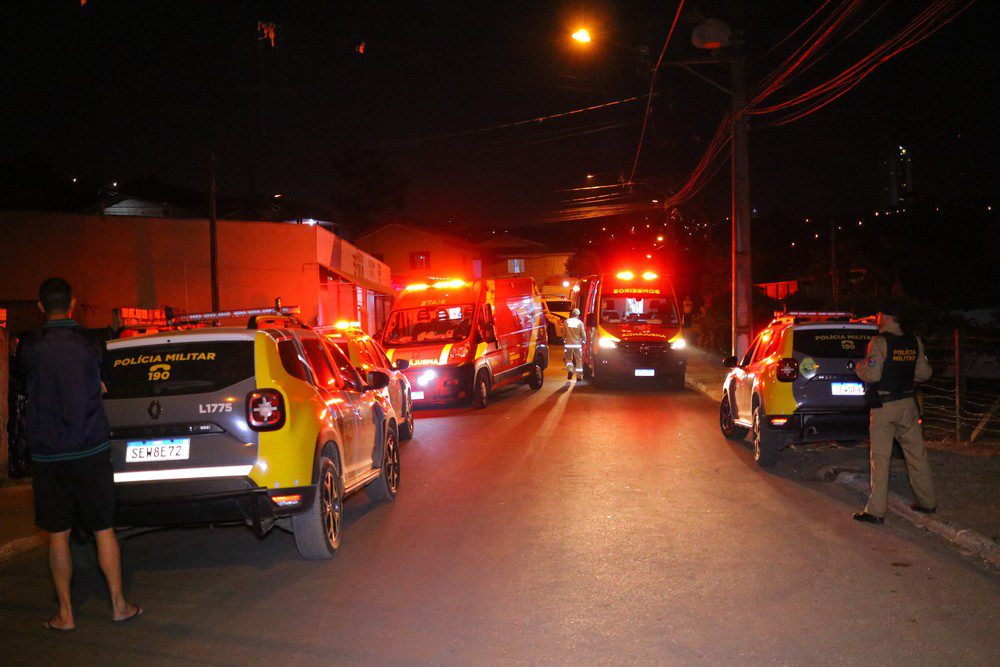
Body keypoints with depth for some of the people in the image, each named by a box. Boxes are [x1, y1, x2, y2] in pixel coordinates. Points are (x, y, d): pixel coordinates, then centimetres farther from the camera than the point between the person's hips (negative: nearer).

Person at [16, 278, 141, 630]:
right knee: (104, 529, 9)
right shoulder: (91, 345, -5)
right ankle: (119, 605, 16)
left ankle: (65, 614, 15)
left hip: (46, 455, 0)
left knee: (58, 535, 8)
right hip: (90, 452, 0)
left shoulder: (28, 349, -6)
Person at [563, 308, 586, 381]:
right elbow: (583, 335, -5)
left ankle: (570, 369, -14)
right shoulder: (580, 323, -7)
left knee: (568, 358, 13)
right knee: (578, 360, 10)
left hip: (569, 344, 0)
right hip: (577, 344, 0)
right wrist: (583, 340, 15)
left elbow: (563, 334, 1)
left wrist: (564, 340, 19)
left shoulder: (566, 321, -4)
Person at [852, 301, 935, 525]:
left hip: (884, 406, -6)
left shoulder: (879, 342, -14)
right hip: (908, 404, 6)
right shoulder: (914, 342, 5)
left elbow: (872, 375, -20)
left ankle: (876, 510, -1)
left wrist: (859, 368, 0)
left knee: (880, 458, -2)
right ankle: (927, 502, 24)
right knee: (916, 454, 15)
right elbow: (924, 374, 9)